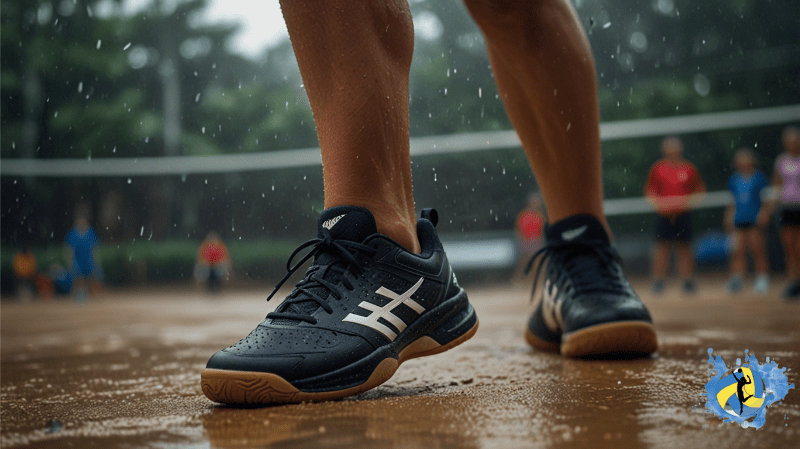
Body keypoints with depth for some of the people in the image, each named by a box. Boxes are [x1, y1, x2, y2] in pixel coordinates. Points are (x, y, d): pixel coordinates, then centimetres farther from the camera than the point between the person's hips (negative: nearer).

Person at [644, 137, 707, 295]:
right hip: (663, 215, 0)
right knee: (662, 247, -2)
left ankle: (688, 281, 9)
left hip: (683, 215, 1)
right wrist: (658, 203, -8)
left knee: (684, 248, 3)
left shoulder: (689, 168, 6)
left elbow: (700, 190, 11)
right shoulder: (657, 168, 5)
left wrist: (688, 201, -5)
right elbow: (649, 191, 9)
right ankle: (658, 282, 3)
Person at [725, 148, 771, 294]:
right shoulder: (733, 179, 12)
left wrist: (765, 212, -12)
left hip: (755, 221, -3)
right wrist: (728, 218, 14)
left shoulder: (759, 177, 2)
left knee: (758, 250, -2)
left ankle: (762, 280, 6)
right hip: (739, 220, 3)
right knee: (739, 251, -2)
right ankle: (737, 280, -3)